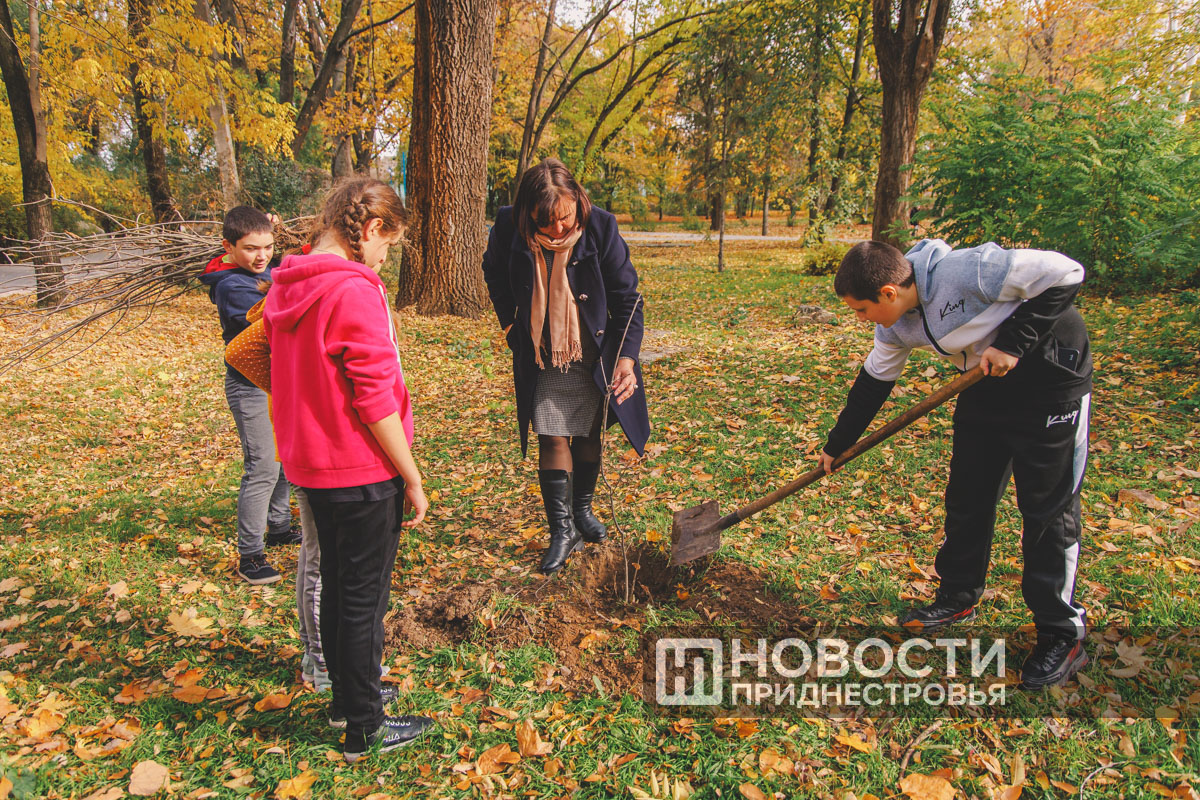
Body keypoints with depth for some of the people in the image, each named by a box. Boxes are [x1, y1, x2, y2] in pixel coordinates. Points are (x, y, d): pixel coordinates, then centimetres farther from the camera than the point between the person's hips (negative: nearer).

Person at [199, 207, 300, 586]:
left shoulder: (263, 270, 5)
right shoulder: (232, 286, -21)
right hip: (251, 386, -9)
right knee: (262, 467, -9)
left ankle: (278, 527, 34)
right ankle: (249, 555, 1)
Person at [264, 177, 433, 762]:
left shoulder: (285, 287, 7)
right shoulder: (353, 290, -21)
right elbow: (375, 398, -22)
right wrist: (413, 479, -14)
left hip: (310, 466, 9)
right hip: (361, 472, -8)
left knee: (336, 584, 22)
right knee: (363, 598, 5)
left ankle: (347, 695, 40)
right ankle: (364, 729, 22)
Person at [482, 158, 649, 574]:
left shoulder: (600, 227, -19)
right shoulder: (509, 227, -16)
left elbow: (627, 297, -11)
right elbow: (493, 273, 9)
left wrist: (626, 357, -19)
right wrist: (509, 321, 5)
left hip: (593, 353, 0)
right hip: (541, 355, 0)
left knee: (588, 434, 12)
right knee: (552, 437, -2)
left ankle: (582, 510, 34)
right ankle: (562, 528, 11)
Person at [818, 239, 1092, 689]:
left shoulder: (965, 272, -30)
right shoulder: (896, 324, -5)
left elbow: (1064, 274, -25)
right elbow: (873, 382, 7)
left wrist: (1013, 343, -28)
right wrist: (836, 445, 12)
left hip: (1050, 372, -7)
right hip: (986, 383, 7)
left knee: (1049, 507, -3)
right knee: (967, 494, 10)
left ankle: (1062, 637, 10)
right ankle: (958, 596, 29)